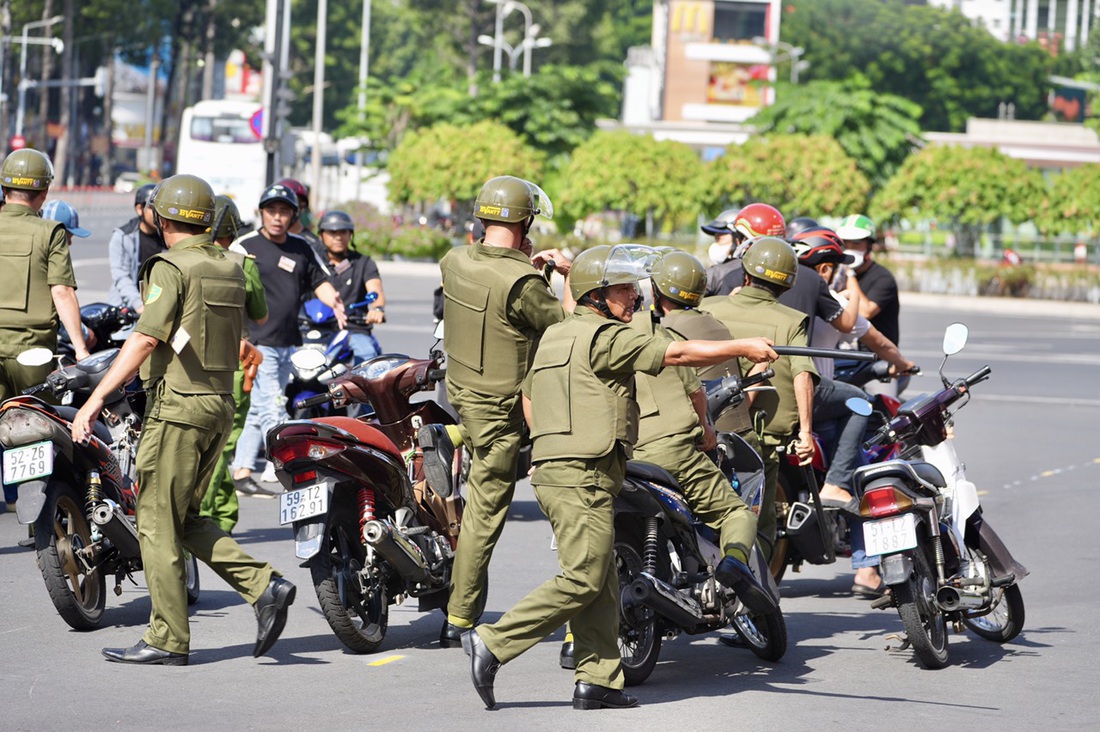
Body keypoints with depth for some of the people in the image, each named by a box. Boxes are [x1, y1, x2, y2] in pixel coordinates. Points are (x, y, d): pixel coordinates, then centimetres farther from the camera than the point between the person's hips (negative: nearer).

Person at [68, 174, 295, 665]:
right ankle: (262, 585, 3)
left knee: (157, 522, -1)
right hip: (220, 404, 8)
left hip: (178, 404, -8)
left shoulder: (171, 268, -12)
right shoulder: (229, 268, 12)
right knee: (184, 519, 16)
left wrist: (95, 399, -23)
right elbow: (254, 314, 31)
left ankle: (167, 639, -1)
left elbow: (145, 340, -21)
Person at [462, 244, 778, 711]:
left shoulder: (554, 336, 19)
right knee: (583, 581, -9)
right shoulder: (606, 337, -10)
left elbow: (528, 399, 26)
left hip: (553, 464, 10)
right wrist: (744, 348, -10)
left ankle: (597, 680, 5)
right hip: (584, 476, -10)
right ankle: (492, 643, -11)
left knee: (601, 584, 9)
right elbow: (678, 355, -14)